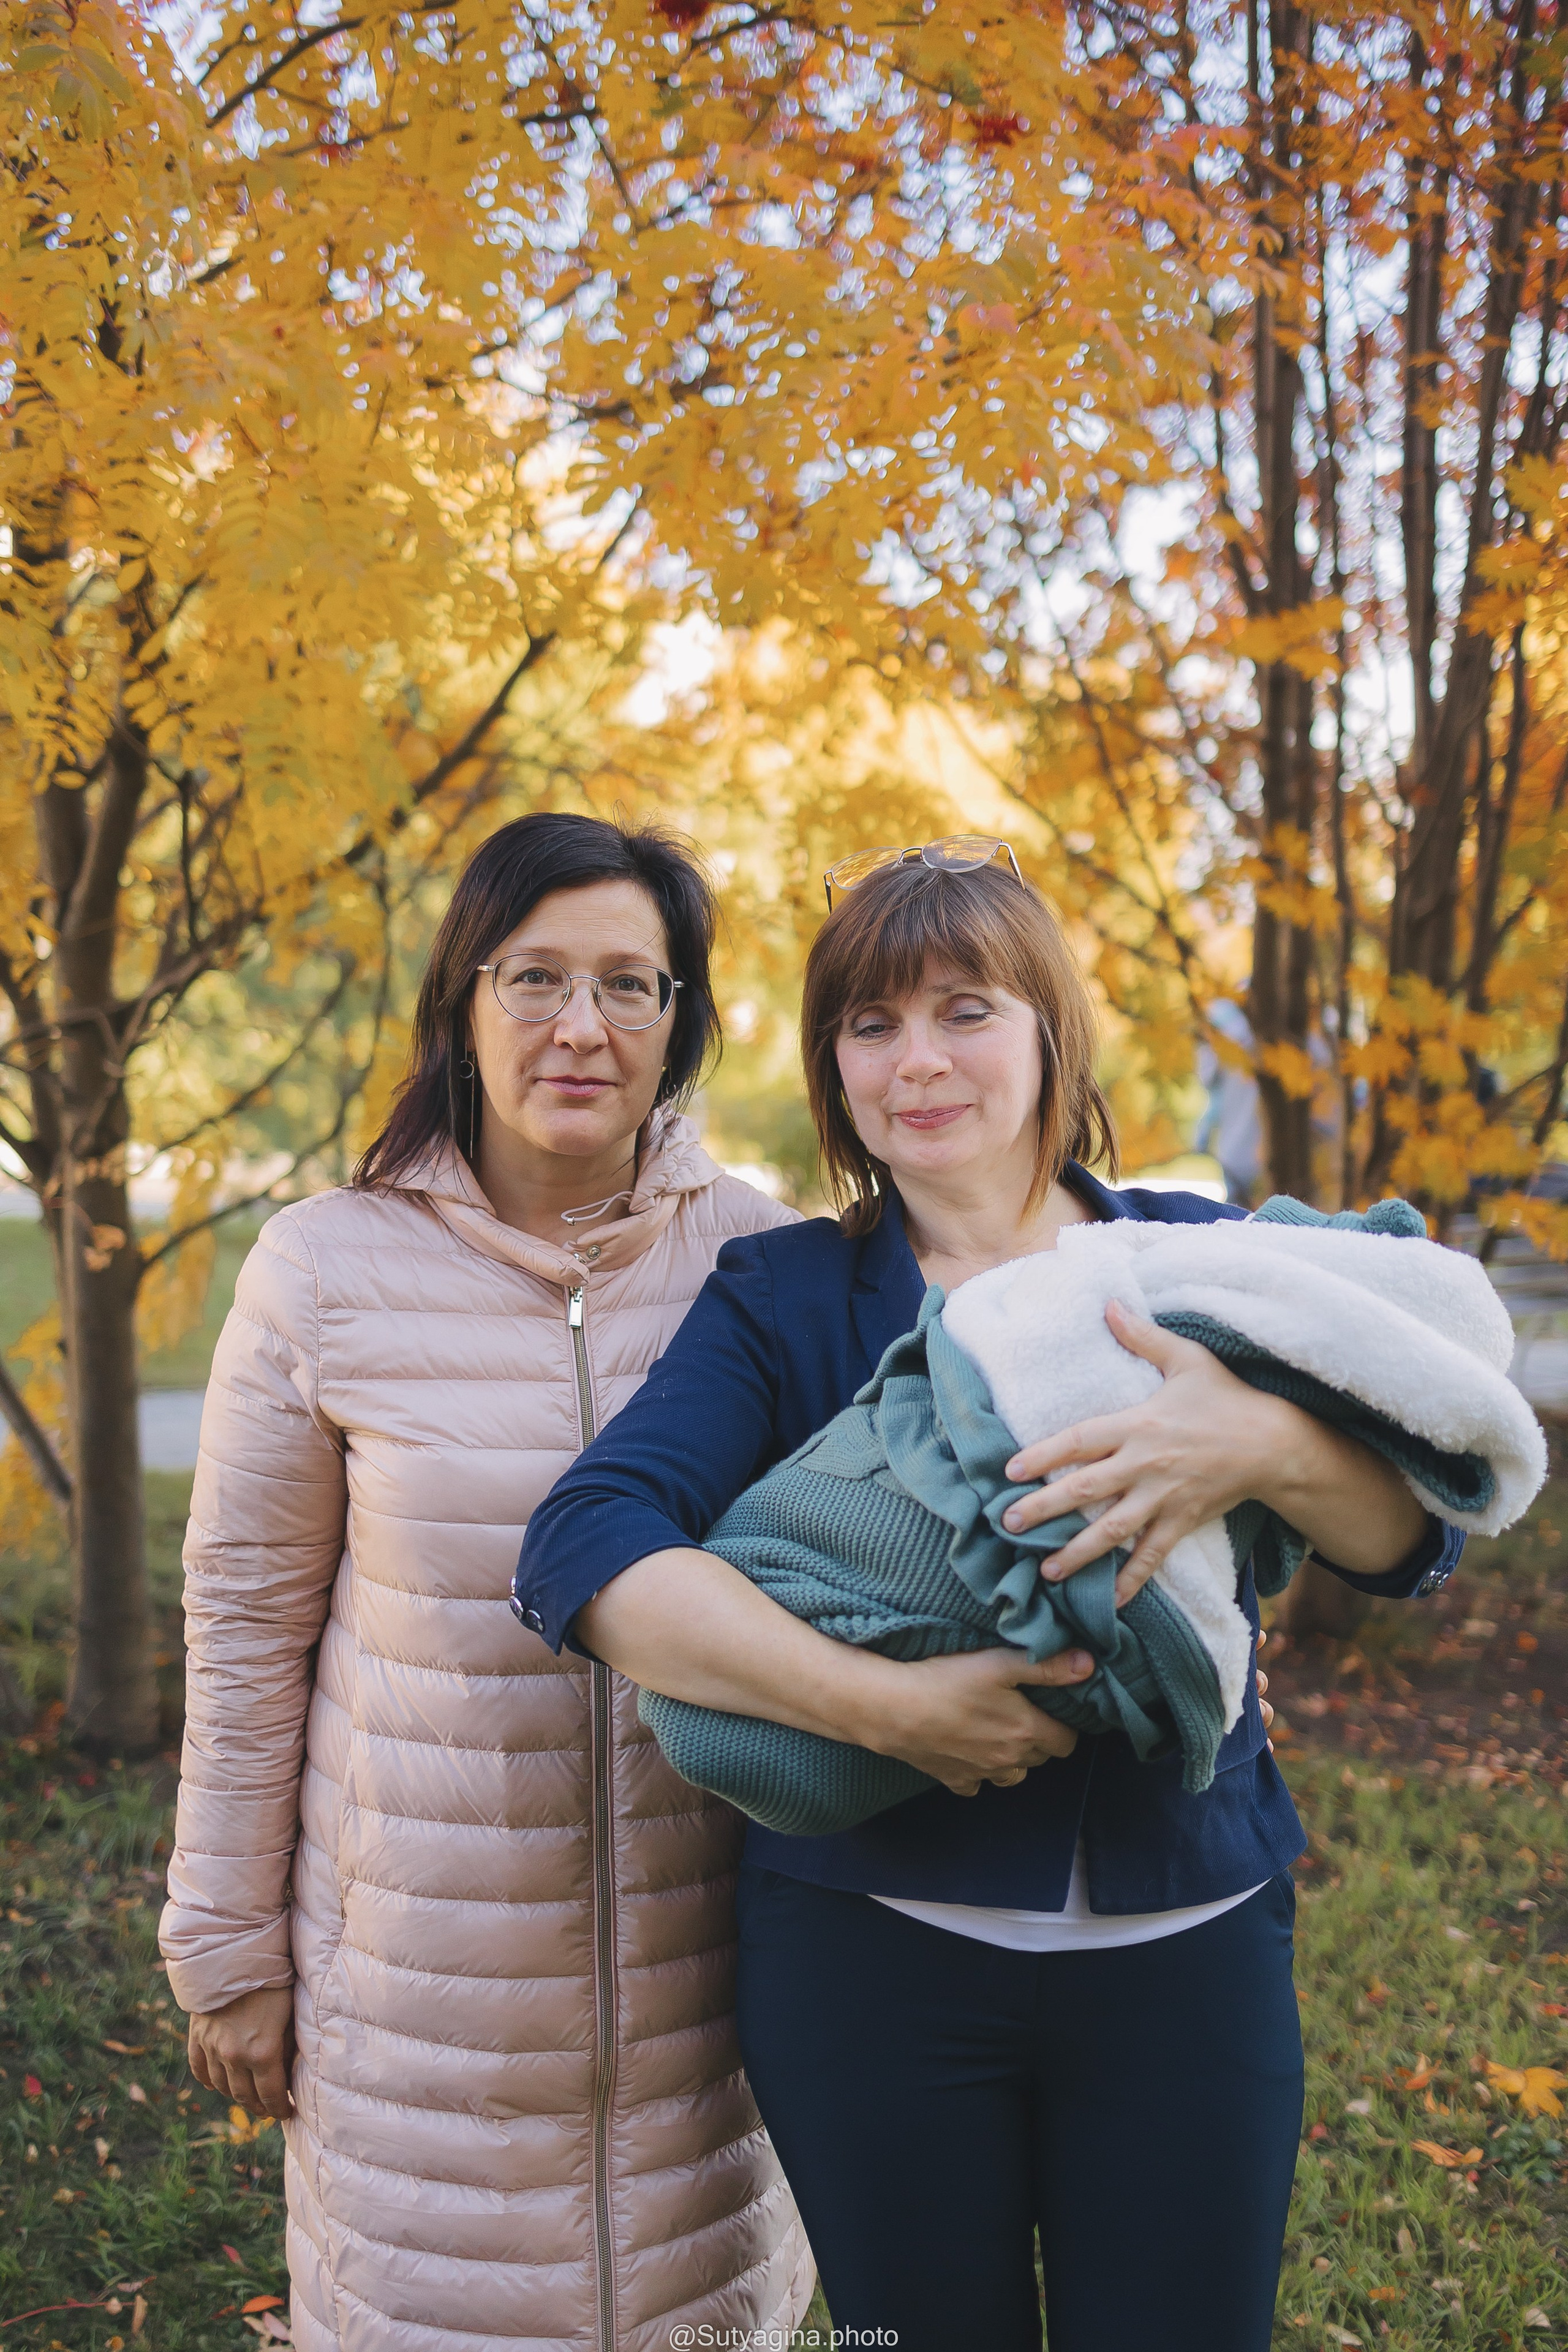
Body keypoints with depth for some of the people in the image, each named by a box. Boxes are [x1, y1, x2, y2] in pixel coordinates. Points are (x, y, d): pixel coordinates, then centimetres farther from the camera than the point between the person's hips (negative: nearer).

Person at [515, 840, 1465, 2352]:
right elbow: (583, 1557, -17)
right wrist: (885, 1703, -27)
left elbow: (1415, 1543, -4)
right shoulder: (783, 1297, -2)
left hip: (1188, 1942, 1)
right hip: (874, 1946, -1)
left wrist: (1269, 1446, -26)